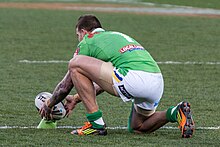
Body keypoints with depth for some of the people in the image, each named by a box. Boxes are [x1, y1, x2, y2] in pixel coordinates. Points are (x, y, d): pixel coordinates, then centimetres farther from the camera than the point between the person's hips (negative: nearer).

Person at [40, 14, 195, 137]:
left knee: (75, 64, 2)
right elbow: (104, 81, 46)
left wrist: (48, 105, 37)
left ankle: (96, 122, -1)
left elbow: (66, 84, 20)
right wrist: (77, 99, 54)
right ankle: (175, 113, 3)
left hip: (135, 77, -8)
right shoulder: (115, 35, 36)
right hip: (158, 81, 8)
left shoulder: (87, 42, 14)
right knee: (137, 127, 29)